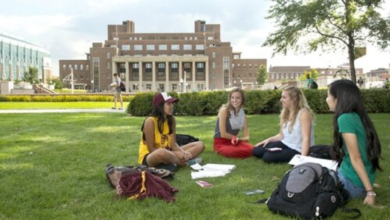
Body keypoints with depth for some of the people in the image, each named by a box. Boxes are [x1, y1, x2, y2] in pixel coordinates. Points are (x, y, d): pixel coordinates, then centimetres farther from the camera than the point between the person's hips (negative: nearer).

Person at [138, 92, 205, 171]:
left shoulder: (171, 120, -1)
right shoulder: (150, 121, -20)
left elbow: (173, 144, -3)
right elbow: (151, 149, -19)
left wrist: (183, 152, -25)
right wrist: (176, 154, -22)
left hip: (166, 153, 7)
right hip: (149, 157, -6)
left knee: (199, 145, -2)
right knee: (162, 152, -44)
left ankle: (174, 161, -19)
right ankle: (186, 162, -16)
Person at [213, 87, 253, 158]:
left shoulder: (243, 115, 6)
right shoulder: (224, 110, -12)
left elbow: (246, 137, 0)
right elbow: (223, 134, -15)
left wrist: (237, 139, -20)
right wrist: (237, 137, -3)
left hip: (233, 142, 5)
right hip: (220, 143, -5)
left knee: (251, 149, -24)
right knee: (236, 151, -37)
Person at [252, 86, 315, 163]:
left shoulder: (303, 113, -18)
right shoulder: (285, 112, 7)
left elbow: (306, 138, -26)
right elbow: (282, 135, 12)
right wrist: (269, 139, -4)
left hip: (298, 150, -8)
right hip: (285, 144, 8)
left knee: (268, 157, -24)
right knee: (256, 151, -2)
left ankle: (295, 159, -2)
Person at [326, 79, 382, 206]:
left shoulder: (345, 119, -20)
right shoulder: (357, 116, 5)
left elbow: (356, 158, -21)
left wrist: (370, 192, -19)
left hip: (354, 184, -9)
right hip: (364, 179, 9)